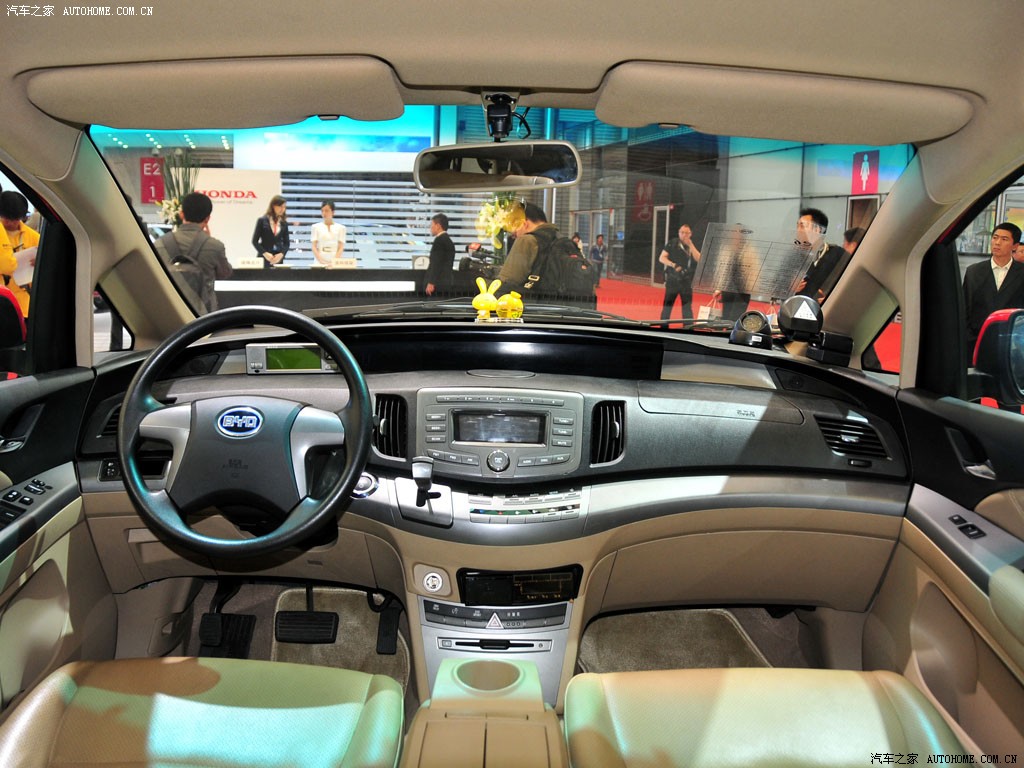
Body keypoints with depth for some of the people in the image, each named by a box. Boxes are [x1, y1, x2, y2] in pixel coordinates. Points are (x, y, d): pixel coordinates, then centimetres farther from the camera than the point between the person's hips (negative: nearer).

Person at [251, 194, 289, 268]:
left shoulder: (284, 223, 9)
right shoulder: (262, 220, 1)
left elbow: (287, 243, 9)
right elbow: (255, 241, 0)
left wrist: (281, 254, -10)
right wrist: (265, 253, -13)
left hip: (278, 259, 2)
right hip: (264, 258, -2)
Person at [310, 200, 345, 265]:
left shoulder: (340, 228, 5)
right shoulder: (316, 227, 7)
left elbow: (341, 248, 0)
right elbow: (314, 247, 1)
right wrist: (321, 261, -15)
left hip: (335, 262, 0)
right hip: (320, 262, 0)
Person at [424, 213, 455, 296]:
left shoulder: (439, 240, -10)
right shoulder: (449, 241, 18)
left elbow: (436, 264, -17)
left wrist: (431, 282, -19)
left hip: (437, 284, -9)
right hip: (445, 283, 9)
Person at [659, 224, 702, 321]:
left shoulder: (692, 246, 9)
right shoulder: (672, 243, 0)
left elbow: (698, 259, -7)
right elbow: (661, 258, -3)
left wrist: (690, 245, -13)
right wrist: (673, 265, -18)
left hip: (686, 281, 3)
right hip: (673, 280, -3)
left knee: (687, 307, 4)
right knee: (667, 305, 0)